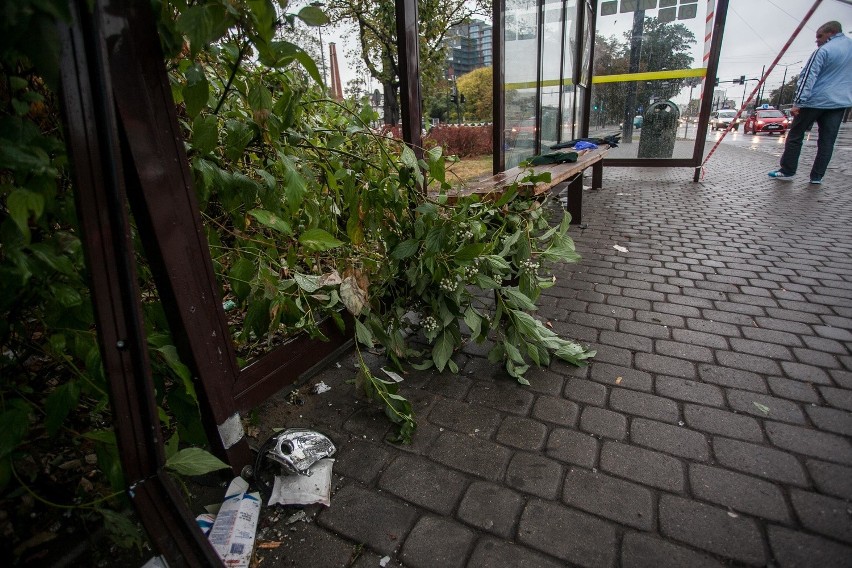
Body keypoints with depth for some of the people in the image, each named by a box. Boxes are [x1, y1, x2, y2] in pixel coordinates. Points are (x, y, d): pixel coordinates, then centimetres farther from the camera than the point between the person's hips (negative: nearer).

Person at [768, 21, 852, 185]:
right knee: (827, 141, 6)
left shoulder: (824, 51, -10)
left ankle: (787, 171, 4)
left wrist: (797, 102, -21)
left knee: (795, 136, 4)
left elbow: (808, 77, -17)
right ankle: (817, 176, 7)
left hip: (816, 101, -6)